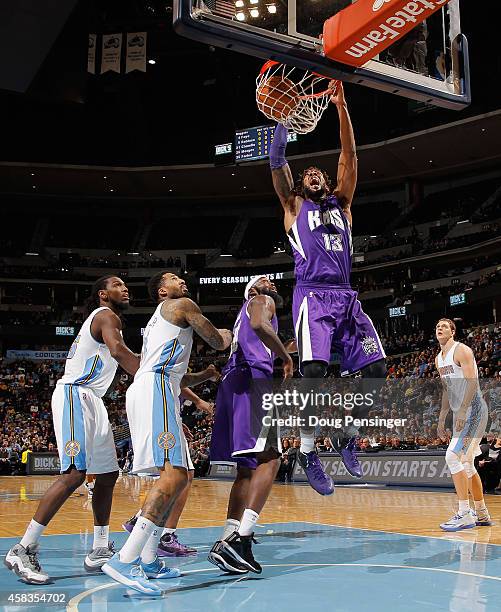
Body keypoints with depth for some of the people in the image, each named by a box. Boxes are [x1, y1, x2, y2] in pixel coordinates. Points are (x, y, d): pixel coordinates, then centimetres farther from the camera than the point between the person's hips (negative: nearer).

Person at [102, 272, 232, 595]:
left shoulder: (157, 321, 34)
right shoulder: (183, 305, 7)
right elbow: (219, 343, 8)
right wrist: (229, 332, 29)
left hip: (144, 390, 10)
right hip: (156, 390, -10)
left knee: (176, 475, 15)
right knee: (175, 475, -20)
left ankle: (149, 561, 15)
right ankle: (125, 560, -28)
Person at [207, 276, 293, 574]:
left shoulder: (246, 311, 35)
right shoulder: (262, 301, 8)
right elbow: (260, 325, -15)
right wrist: (286, 357, -6)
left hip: (233, 381, 9)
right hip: (253, 377, -9)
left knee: (248, 467, 8)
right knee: (269, 459, -16)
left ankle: (228, 540, 1)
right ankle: (240, 538, -28)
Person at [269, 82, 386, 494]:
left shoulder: (341, 204, 25)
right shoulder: (294, 206, 17)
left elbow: (350, 156, 18)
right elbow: (276, 158, 6)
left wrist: (342, 107, 12)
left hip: (346, 297, 4)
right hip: (313, 296, -4)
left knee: (376, 369, -8)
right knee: (314, 369, -23)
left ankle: (349, 438, 12)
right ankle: (307, 451, -9)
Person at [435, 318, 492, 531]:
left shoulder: (461, 350, -11)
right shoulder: (438, 359, 16)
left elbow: (472, 382, -19)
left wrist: (462, 411, -27)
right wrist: (442, 419, 18)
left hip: (473, 410, -10)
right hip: (460, 413, 10)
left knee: (453, 456, -17)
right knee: (466, 464, 12)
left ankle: (464, 514, -13)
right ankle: (481, 514, 22)